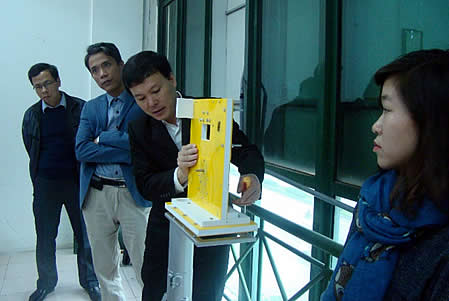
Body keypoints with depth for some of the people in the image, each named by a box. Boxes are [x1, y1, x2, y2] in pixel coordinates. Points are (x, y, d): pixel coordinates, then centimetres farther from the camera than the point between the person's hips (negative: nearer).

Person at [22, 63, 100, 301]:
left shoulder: (80, 109, -4)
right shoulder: (32, 115, 5)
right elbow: (31, 150, 12)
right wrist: (38, 179, 8)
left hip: (76, 182, -2)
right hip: (45, 185, 2)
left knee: (85, 235, 7)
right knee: (45, 238, 12)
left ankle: (89, 281, 26)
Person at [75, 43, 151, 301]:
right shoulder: (91, 108, 11)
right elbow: (81, 150, -4)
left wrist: (103, 137, -8)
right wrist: (129, 152, -14)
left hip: (134, 194, -4)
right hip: (96, 194, 5)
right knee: (105, 268, 18)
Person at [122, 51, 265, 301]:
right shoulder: (139, 130, -4)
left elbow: (248, 153, -11)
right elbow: (145, 185, -11)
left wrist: (253, 177, -35)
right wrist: (179, 176, -32)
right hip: (166, 227, 2)